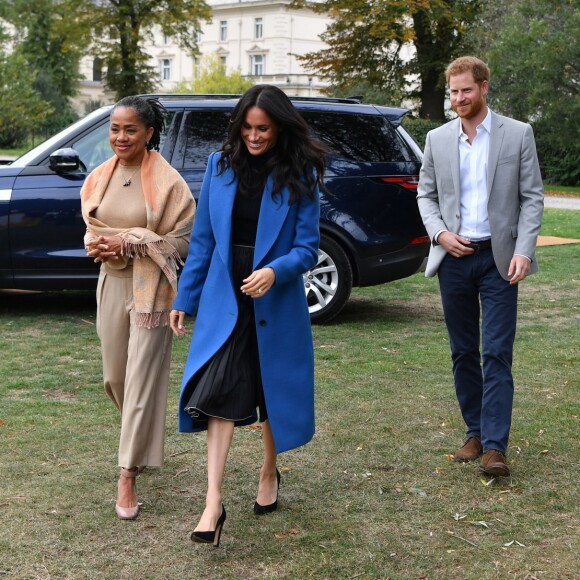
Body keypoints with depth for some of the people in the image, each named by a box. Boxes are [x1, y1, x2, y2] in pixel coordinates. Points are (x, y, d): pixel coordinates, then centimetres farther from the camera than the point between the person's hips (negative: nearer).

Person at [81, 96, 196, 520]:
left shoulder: (167, 181, -10)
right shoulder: (100, 178, 6)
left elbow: (183, 239, -10)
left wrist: (129, 242, -17)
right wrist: (99, 245, -8)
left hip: (152, 288, -6)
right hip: (111, 283, 6)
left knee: (143, 380, -6)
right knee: (116, 376, 16)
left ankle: (129, 476, -2)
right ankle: (143, 437, 44)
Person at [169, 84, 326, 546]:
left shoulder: (299, 176, -6)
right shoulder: (220, 165, 1)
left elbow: (307, 248, -8)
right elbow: (203, 239, 6)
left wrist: (275, 271, -27)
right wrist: (184, 299, 6)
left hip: (275, 303, -1)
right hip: (224, 300, 1)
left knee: (273, 392, 13)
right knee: (219, 394, -10)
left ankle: (270, 474, 37)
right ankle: (214, 503, -10)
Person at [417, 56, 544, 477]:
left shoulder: (518, 134, -1)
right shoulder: (438, 140, 7)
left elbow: (532, 197, -2)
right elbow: (426, 194, 12)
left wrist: (524, 251, -13)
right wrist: (440, 233, -6)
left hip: (498, 258, -3)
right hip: (453, 258, 3)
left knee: (496, 355, -7)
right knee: (463, 353, 10)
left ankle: (495, 446, -7)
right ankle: (475, 432, 22)